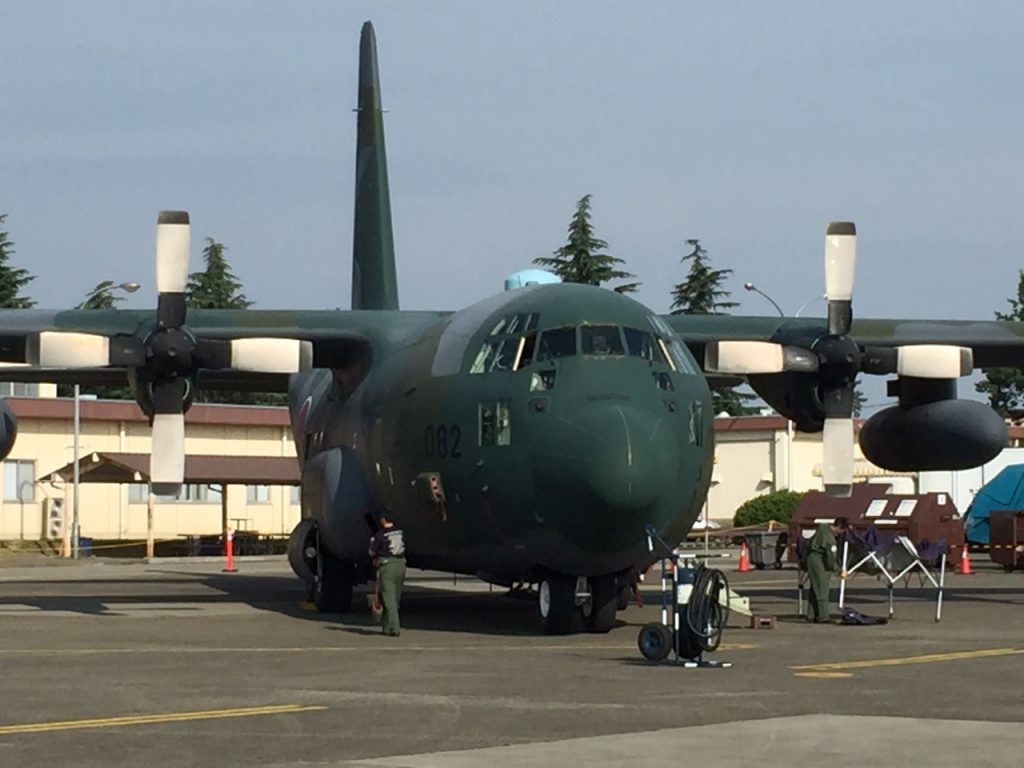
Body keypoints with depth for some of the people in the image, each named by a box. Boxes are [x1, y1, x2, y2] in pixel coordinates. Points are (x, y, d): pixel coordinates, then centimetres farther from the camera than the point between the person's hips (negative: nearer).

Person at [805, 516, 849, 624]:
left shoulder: (823, 526, 2)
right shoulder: (830, 538, -24)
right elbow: (831, 558, -20)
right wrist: (839, 570, -11)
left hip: (811, 557, 10)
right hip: (818, 559, -10)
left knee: (814, 588, 13)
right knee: (822, 588, -7)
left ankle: (811, 615, 17)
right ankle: (822, 617, -8)